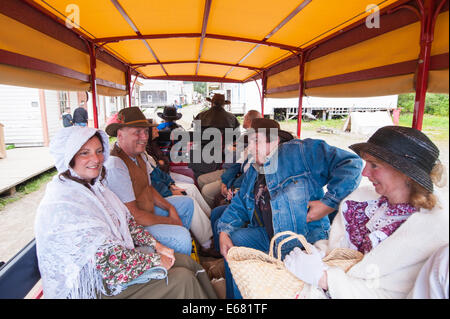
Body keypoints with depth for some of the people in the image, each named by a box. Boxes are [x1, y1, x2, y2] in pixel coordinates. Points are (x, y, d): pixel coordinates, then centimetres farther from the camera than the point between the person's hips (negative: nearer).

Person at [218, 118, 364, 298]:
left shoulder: (299, 151, -11)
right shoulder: (252, 172, 13)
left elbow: (351, 164, -16)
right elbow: (239, 206, 14)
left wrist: (329, 203, -21)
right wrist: (223, 231, -3)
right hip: (267, 235, 8)